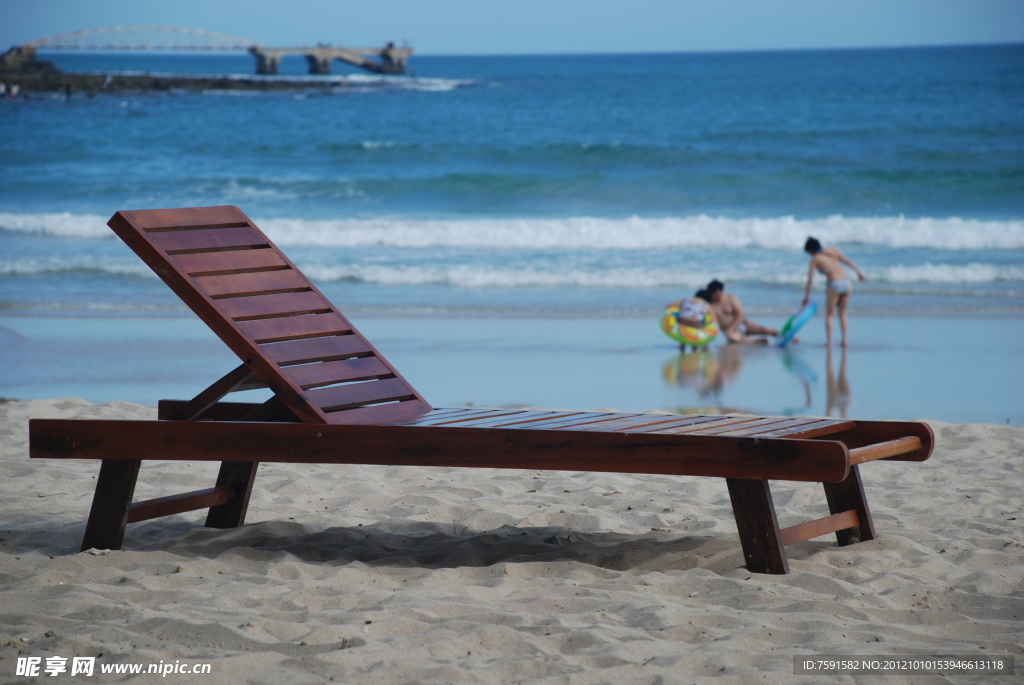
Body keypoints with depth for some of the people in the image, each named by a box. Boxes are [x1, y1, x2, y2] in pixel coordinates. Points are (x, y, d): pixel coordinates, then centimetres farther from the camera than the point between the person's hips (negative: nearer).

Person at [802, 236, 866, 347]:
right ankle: (844, 340, 15)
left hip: (834, 285, -4)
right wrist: (859, 272, 7)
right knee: (842, 313, 20)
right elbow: (848, 261, 5)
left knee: (829, 314, 11)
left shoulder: (815, 260, 4)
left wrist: (806, 297, 11)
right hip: (847, 283, 4)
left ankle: (829, 341, 3)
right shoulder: (832, 250, 14)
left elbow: (810, 280, 3)